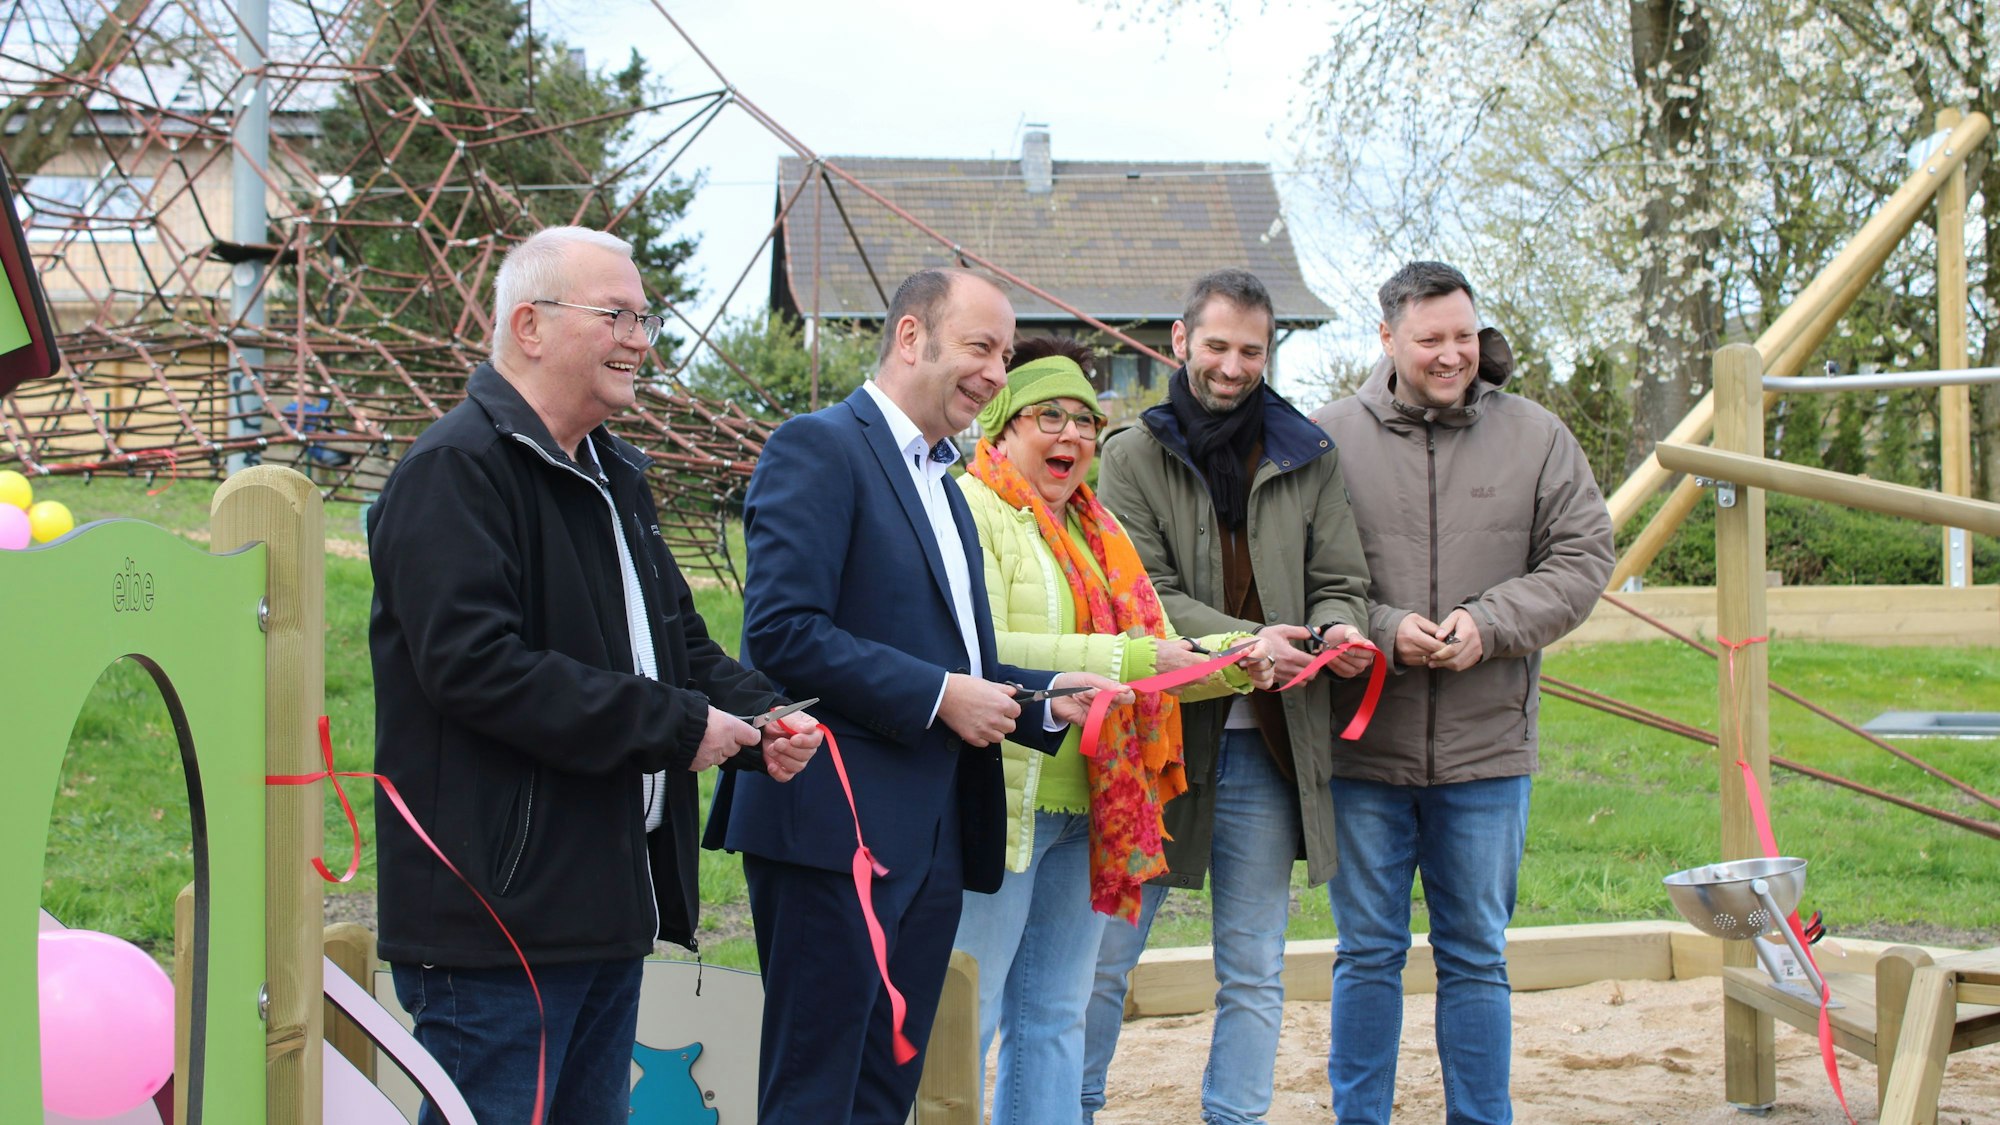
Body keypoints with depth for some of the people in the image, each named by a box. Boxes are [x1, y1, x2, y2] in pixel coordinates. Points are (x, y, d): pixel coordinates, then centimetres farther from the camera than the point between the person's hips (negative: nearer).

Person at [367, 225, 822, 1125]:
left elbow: (675, 636, 25)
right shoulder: (456, 471, -13)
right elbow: (475, 666, -25)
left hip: (606, 905, 10)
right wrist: (675, 725, -20)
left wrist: (760, 716, 3)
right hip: (499, 912, -10)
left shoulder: (611, 476, 19)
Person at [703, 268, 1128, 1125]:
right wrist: (939, 695, -16)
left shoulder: (942, 485, 22)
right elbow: (782, 632, -18)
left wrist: (1046, 700, 8)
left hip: (931, 842, 9)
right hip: (837, 827, -9)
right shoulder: (819, 449, -8)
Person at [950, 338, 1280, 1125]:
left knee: (1055, 1018, 13)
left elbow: (1156, 657, 20)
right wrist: (1130, 659, -22)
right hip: (1001, 801, -9)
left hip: (1088, 809, 9)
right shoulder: (970, 511, -8)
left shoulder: (1097, 532, 20)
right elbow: (980, 654, -21)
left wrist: (1231, 660, -1)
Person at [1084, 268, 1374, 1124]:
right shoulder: (1133, 456, 1)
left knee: (1254, 970, 9)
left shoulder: (1309, 460, 9)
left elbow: (1341, 582, 9)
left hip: (1266, 748, 2)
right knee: (1105, 950, 5)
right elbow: (1142, 593, -8)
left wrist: (1337, 629, -16)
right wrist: (1242, 641, -24)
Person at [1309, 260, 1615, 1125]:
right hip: (1362, 744, -1)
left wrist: (1490, 623, -13)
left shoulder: (1536, 438, 3)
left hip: (1487, 747, 1)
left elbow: (1582, 559, 1)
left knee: (1476, 956, 11)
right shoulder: (1328, 439, -2)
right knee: (1368, 954, 8)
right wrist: (1380, 630, -18)